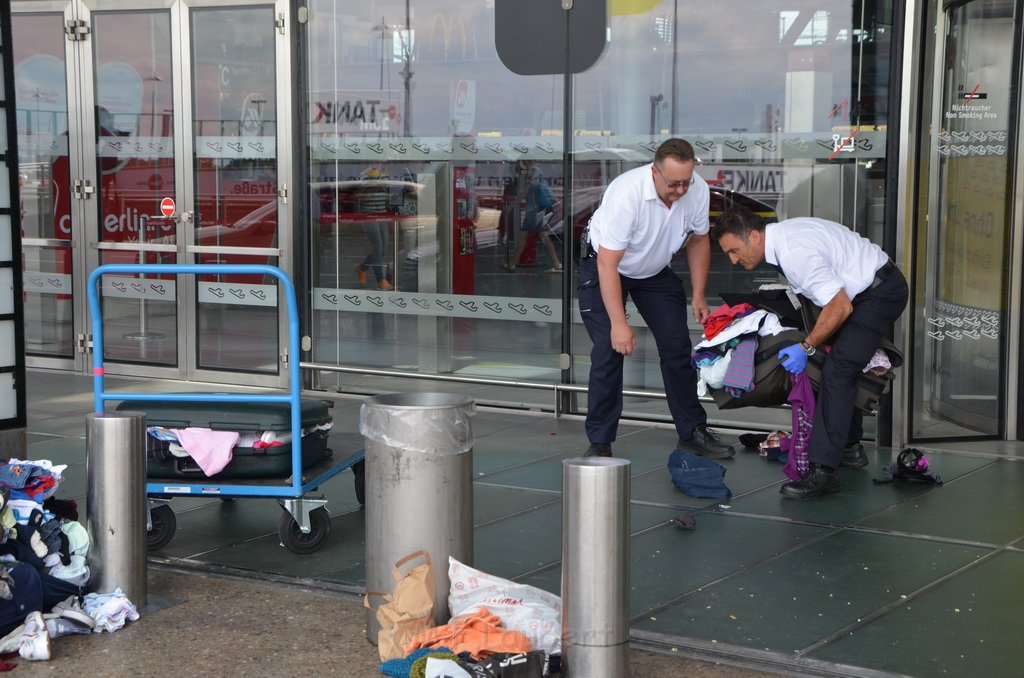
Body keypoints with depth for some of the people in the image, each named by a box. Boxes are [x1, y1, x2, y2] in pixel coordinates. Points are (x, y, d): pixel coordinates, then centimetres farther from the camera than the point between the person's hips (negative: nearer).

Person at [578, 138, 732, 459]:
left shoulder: (698, 191, -20)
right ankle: (599, 442, -4)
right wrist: (618, 324, -38)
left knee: (677, 346, 2)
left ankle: (692, 431, 15)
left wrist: (698, 295, -2)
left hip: (655, 271, 5)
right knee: (609, 350, -14)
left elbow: (698, 240, 1)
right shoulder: (626, 194, -37)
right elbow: (608, 264, -35)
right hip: (605, 267, -5)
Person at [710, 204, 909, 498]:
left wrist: (806, 347, -17)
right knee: (841, 365, 17)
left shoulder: (795, 252, -28)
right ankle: (849, 448, 30)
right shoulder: (779, 235, 3)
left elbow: (841, 307, -26)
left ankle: (822, 470, -22)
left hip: (882, 292, -10)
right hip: (858, 289, 10)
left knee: (838, 370, -18)